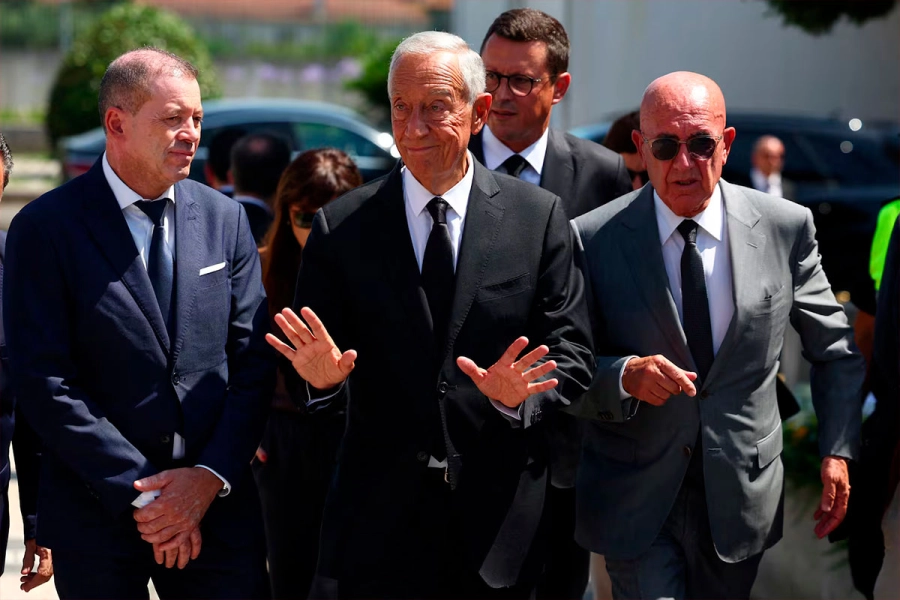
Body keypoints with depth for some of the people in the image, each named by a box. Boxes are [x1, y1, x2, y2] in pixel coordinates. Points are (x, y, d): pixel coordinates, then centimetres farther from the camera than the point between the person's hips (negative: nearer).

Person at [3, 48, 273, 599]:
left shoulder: (224, 219, 7)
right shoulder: (46, 228, -5)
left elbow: (254, 362, 5)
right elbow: (46, 383, -10)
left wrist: (211, 477, -8)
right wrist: (141, 495, -13)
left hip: (219, 508, 3)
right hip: (96, 511, -3)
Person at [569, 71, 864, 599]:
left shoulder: (787, 228, -4)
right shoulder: (595, 239, -8)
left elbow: (835, 349, 8)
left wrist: (838, 451, 0)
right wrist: (625, 376, -25)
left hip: (742, 495, 2)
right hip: (637, 502, -2)